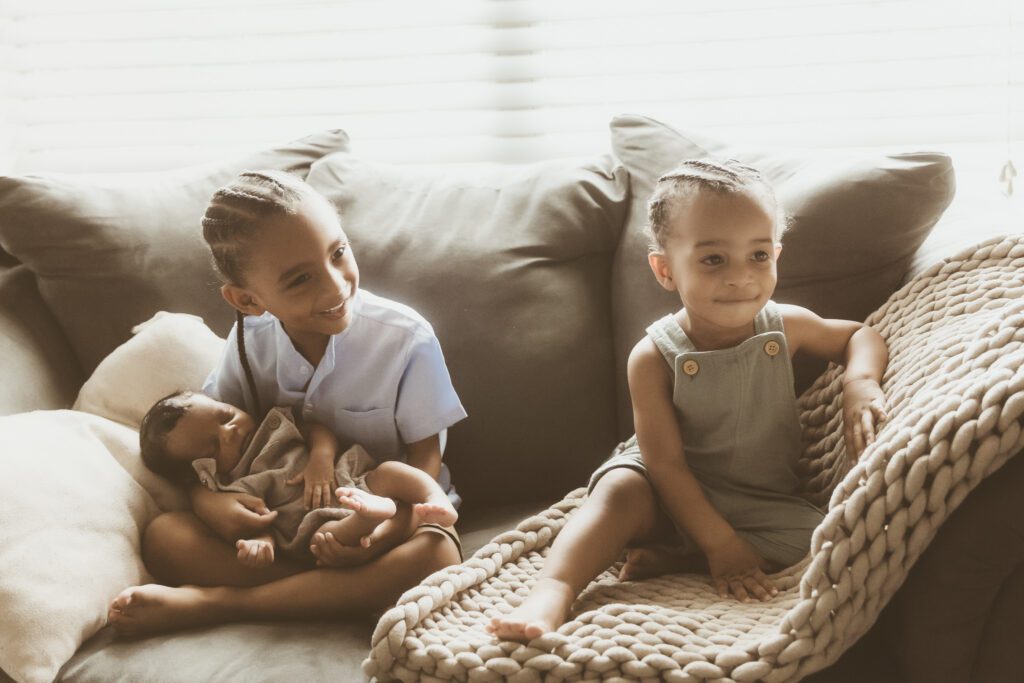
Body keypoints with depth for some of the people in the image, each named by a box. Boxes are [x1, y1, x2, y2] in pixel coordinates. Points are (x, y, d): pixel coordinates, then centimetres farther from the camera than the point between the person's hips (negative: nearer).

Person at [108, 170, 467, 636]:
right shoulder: (250, 342, -5)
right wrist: (206, 500, -23)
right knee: (163, 535, -20)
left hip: (388, 511, -2)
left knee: (436, 554, -37)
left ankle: (212, 604, -33)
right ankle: (346, 594, -29)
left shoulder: (406, 339, -15)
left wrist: (384, 533, -33)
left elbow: (425, 457, -12)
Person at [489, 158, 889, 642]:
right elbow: (666, 465, -18)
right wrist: (720, 544, -25)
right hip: (674, 497, -3)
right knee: (621, 490, -33)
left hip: (762, 503, 3)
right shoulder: (655, 357, -16)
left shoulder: (786, 327, -6)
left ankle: (664, 559, -22)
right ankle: (551, 593, -46)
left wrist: (860, 381, -11)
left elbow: (861, 336, 13)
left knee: (820, 542, -26)